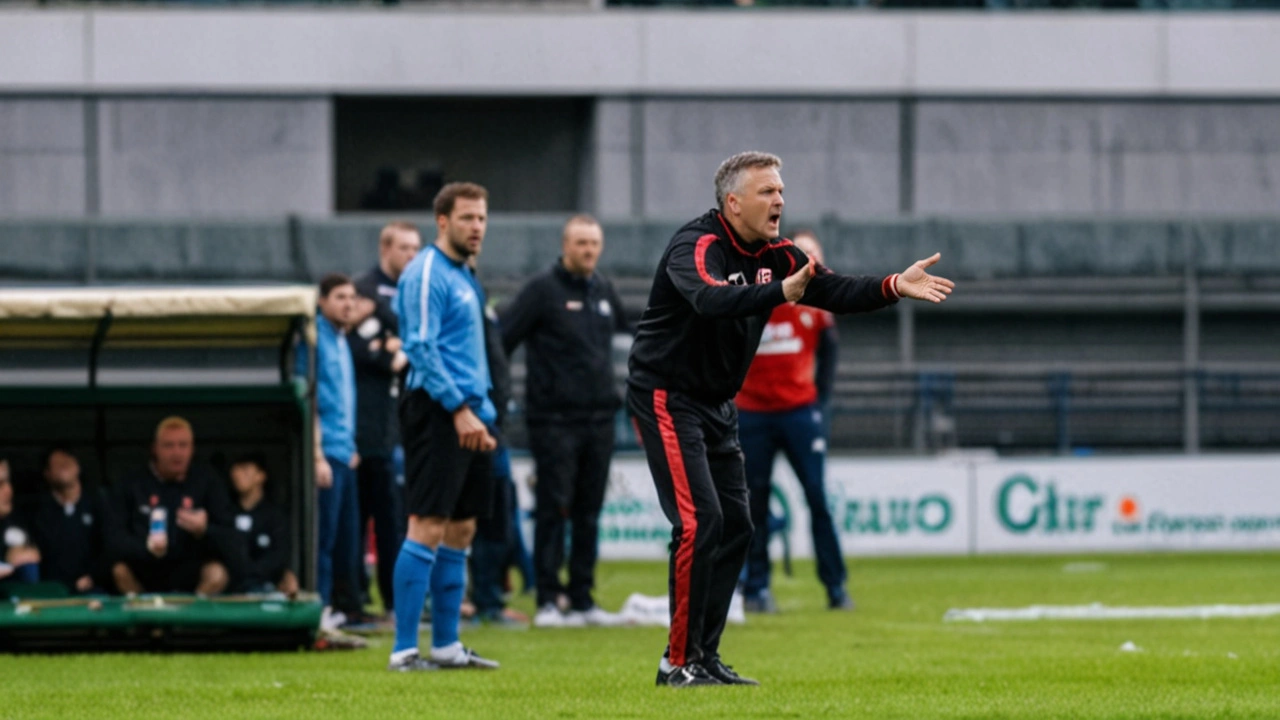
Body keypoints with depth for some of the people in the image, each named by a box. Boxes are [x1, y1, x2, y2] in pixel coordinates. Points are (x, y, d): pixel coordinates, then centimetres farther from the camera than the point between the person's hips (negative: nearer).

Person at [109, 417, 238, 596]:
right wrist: (146, 547, -28)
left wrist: (204, 531, -28)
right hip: (144, 570, 0)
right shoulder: (130, 484, 0)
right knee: (120, 571, -30)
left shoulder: (208, 483, 0)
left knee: (217, 574, -30)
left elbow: (228, 541, -5)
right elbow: (114, 534, -7)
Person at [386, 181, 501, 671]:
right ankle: (404, 650, -12)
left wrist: (484, 411, 19)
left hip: (466, 417, 10)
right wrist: (460, 408, -21)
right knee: (428, 529, -12)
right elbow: (421, 347, -17)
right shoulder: (427, 274, -9)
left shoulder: (464, 278, 20)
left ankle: (447, 645, 15)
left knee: (460, 531, 11)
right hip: (435, 412, -10)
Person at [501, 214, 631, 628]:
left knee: (589, 513, 8)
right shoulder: (542, 291, -6)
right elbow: (502, 340, -9)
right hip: (554, 419, -6)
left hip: (598, 419, 6)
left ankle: (583, 599, 12)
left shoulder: (604, 291, 13)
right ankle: (548, 601, -4)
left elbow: (626, 331, 27)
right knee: (553, 510, -6)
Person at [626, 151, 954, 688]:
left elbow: (834, 291, 1)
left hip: (716, 404, 9)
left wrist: (894, 287, -16)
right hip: (667, 397, -9)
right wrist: (779, 292, -56)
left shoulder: (773, 255, 4)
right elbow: (710, 298, -41)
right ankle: (679, 662, -11)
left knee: (735, 527, 8)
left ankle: (705, 657, 14)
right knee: (700, 521, -17)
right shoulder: (697, 246, -21)